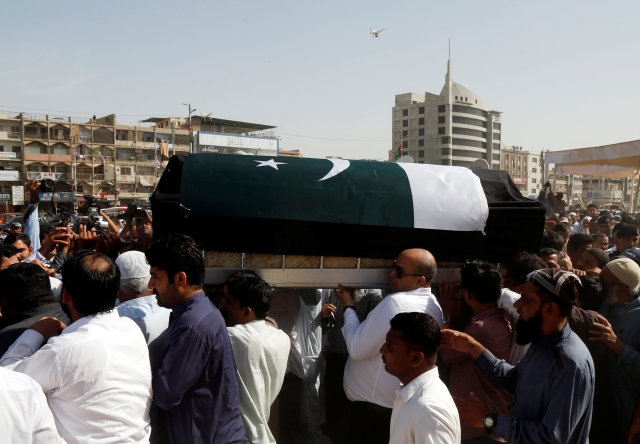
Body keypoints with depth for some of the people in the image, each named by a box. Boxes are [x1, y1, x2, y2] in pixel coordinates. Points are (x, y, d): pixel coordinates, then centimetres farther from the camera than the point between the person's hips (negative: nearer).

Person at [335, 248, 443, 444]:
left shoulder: (396, 302, -24)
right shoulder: (434, 307, 5)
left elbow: (357, 349, -21)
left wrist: (348, 307, -9)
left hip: (374, 406, -8)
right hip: (404, 403, 9)